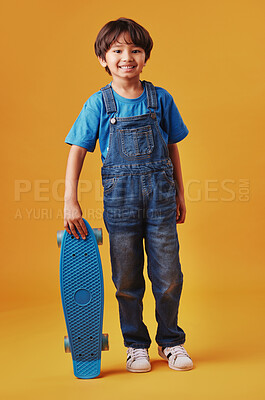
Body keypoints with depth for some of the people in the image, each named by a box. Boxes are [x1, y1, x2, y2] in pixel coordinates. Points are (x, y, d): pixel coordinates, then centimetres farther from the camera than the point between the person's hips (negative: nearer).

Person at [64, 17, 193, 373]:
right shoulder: (98, 104, -1)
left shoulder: (160, 99, 3)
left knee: (168, 276, 5)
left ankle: (171, 341, 26)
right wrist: (70, 201, -10)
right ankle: (136, 345, 26)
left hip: (160, 194, 1)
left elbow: (172, 147, 10)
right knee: (127, 280, 8)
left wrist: (180, 194, 12)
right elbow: (77, 151, -2)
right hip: (120, 198, -1)